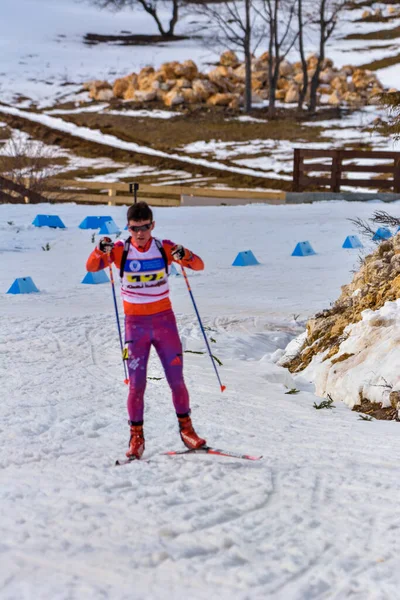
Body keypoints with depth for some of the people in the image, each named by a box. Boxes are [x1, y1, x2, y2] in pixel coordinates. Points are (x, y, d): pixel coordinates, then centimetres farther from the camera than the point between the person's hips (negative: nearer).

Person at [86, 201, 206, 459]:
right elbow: (91, 267, -14)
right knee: (137, 383, -3)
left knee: (176, 379, 2)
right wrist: (101, 250, -34)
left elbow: (199, 265, -6)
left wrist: (184, 255, -27)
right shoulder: (120, 250, -5)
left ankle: (186, 428, 19)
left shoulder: (164, 247, -4)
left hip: (164, 320, 1)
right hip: (135, 322, -1)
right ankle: (136, 436, 9)